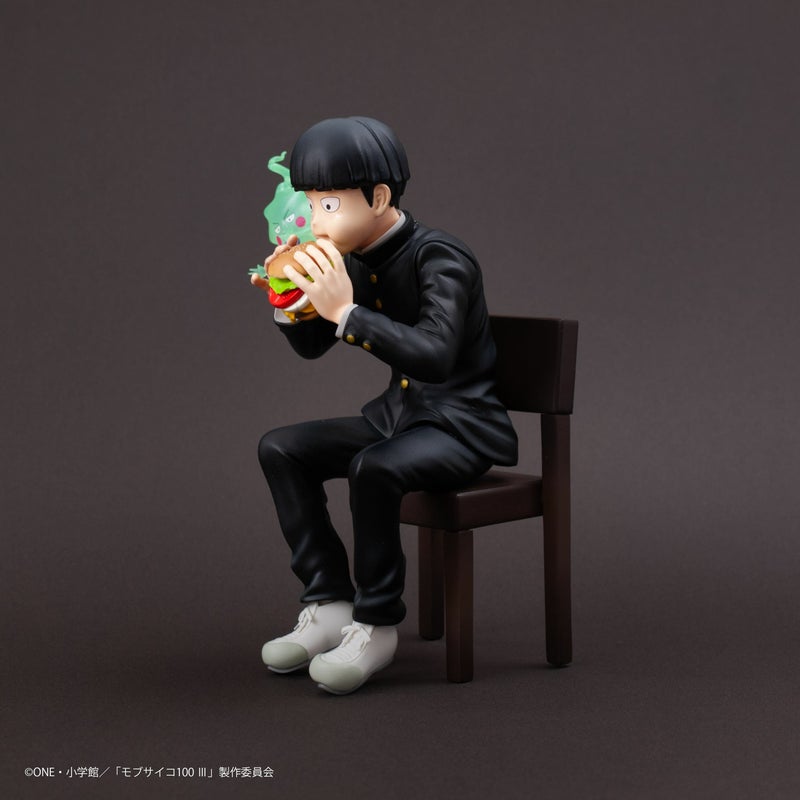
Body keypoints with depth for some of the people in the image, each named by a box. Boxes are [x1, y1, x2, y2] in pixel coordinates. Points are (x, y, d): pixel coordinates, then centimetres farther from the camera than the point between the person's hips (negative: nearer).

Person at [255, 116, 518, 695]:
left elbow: (436, 356, -37)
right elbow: (312, 346, 14)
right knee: (280, 449, 1)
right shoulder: (352, 261, 2)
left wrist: (345, 311, -40)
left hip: (464, 424, -9)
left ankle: (376, 627, -16)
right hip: (398, 413, 9)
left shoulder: (439, 258, -21)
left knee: (374, 469, -35)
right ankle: (330, 607, 2)